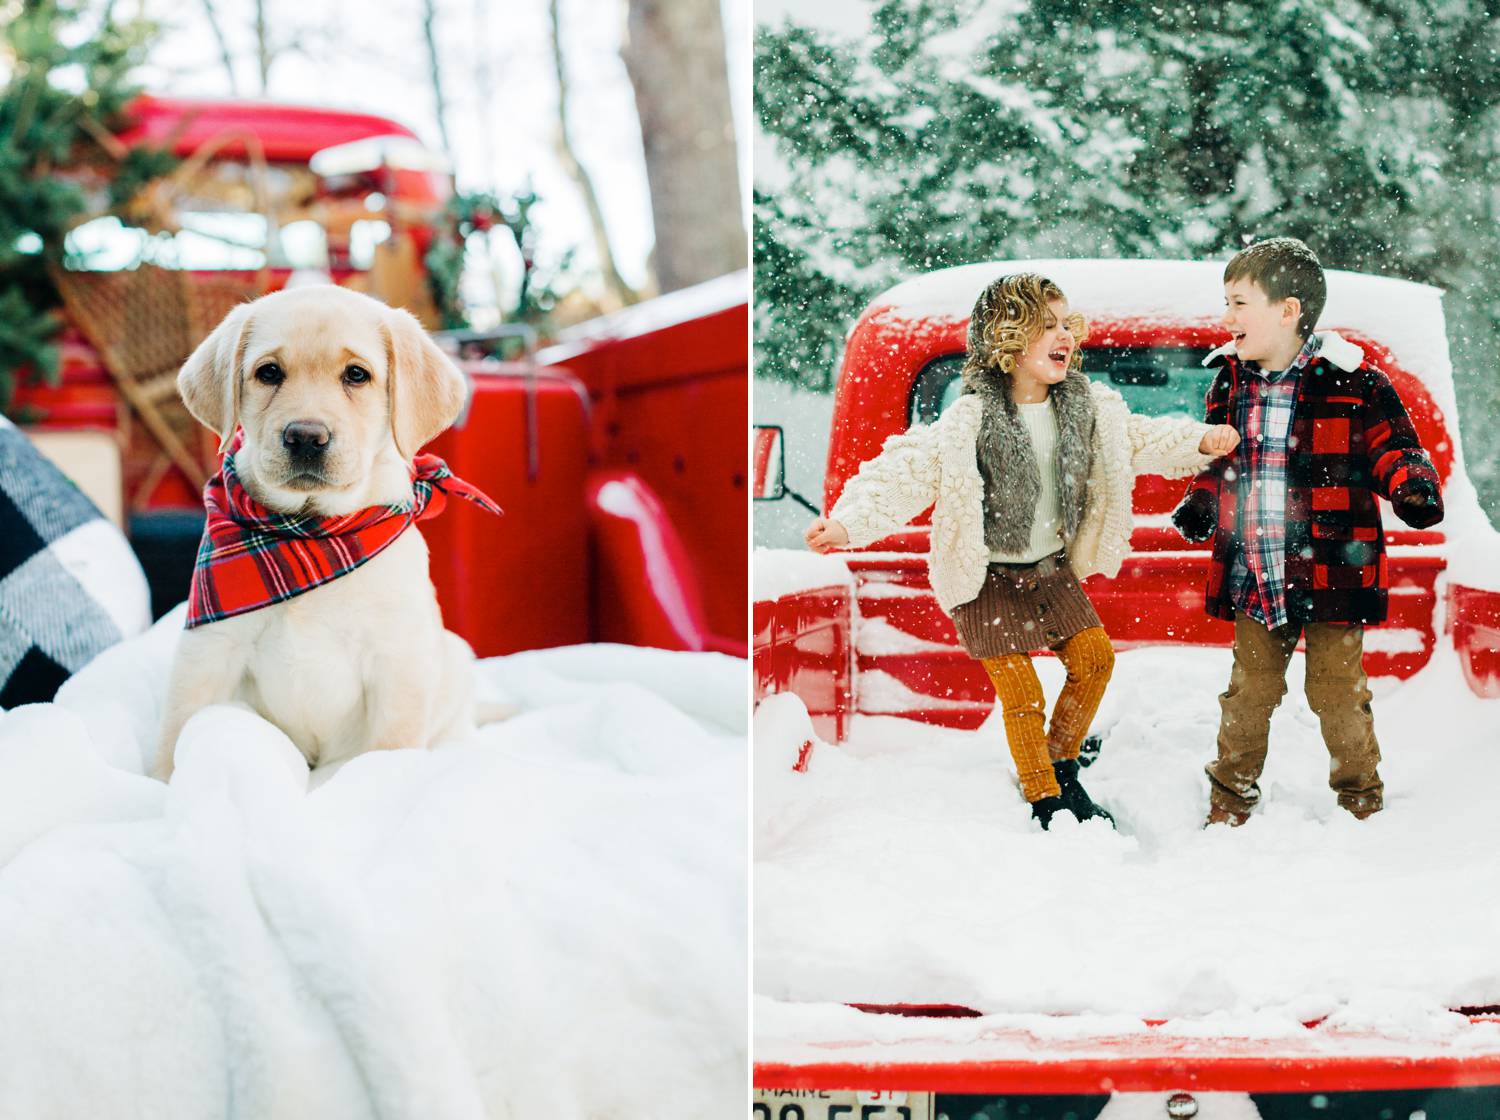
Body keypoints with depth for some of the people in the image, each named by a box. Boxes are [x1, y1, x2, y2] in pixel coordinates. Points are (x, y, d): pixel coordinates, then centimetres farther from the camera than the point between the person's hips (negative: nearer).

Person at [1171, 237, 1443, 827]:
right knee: (1248, 693, 11)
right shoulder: (1231, 380, 6)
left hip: (1331, 572, -4)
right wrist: (1199, 506, 2)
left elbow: (1392, 445, -2)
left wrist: (1414, 487, -22)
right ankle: (1229, 803, 25)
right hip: (1254, 576, 4)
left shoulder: (1352, 381, -8)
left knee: (1338, 693, 4)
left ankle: (1363, 804, 24)